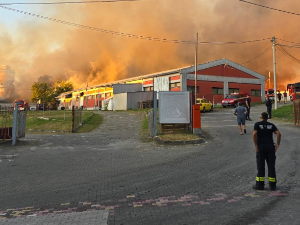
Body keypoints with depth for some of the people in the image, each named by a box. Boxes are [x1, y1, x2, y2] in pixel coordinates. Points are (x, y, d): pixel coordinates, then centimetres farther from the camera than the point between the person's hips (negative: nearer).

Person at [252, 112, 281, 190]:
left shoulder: (257, 124, 2)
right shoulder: (271, 125, 10)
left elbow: (254, 134, -14)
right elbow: (278, 134, -3)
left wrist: (256, 145, -9)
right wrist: (277, 144, 0)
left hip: (261, 147, -2)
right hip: (270, 146, 2)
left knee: (260, 166, 3)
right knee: (271, 166, 7)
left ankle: (260, 184, 6)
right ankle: (272, 185, 11)